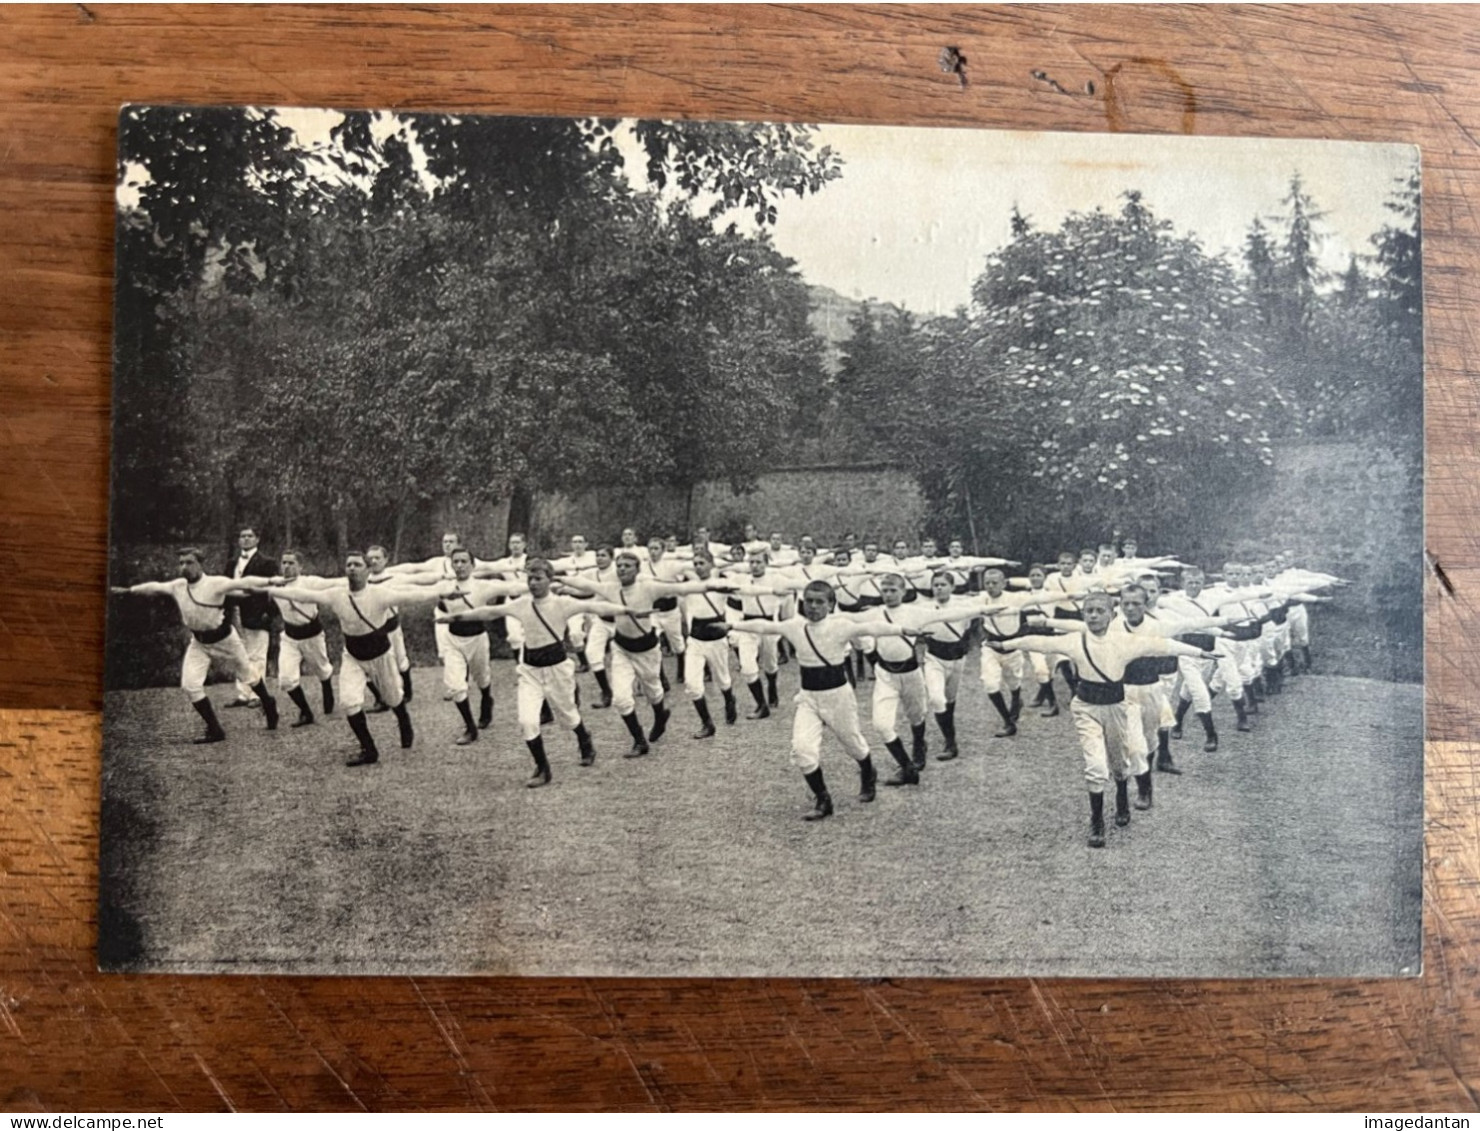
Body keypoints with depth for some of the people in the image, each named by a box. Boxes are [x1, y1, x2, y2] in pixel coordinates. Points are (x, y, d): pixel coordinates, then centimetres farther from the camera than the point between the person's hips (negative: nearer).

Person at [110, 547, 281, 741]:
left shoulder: (215, 583, -23)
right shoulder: (177, 586, -7)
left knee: (247, 675, 12)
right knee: (189, 684, -7)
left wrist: (272, 581, -43)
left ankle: (268, 705, 42)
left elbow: (244, 583, -33)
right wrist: (127, 590, 20)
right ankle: (214, 730, 4)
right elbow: (153, 587, 10)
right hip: (198, 642, 5)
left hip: (224, 638, -5)